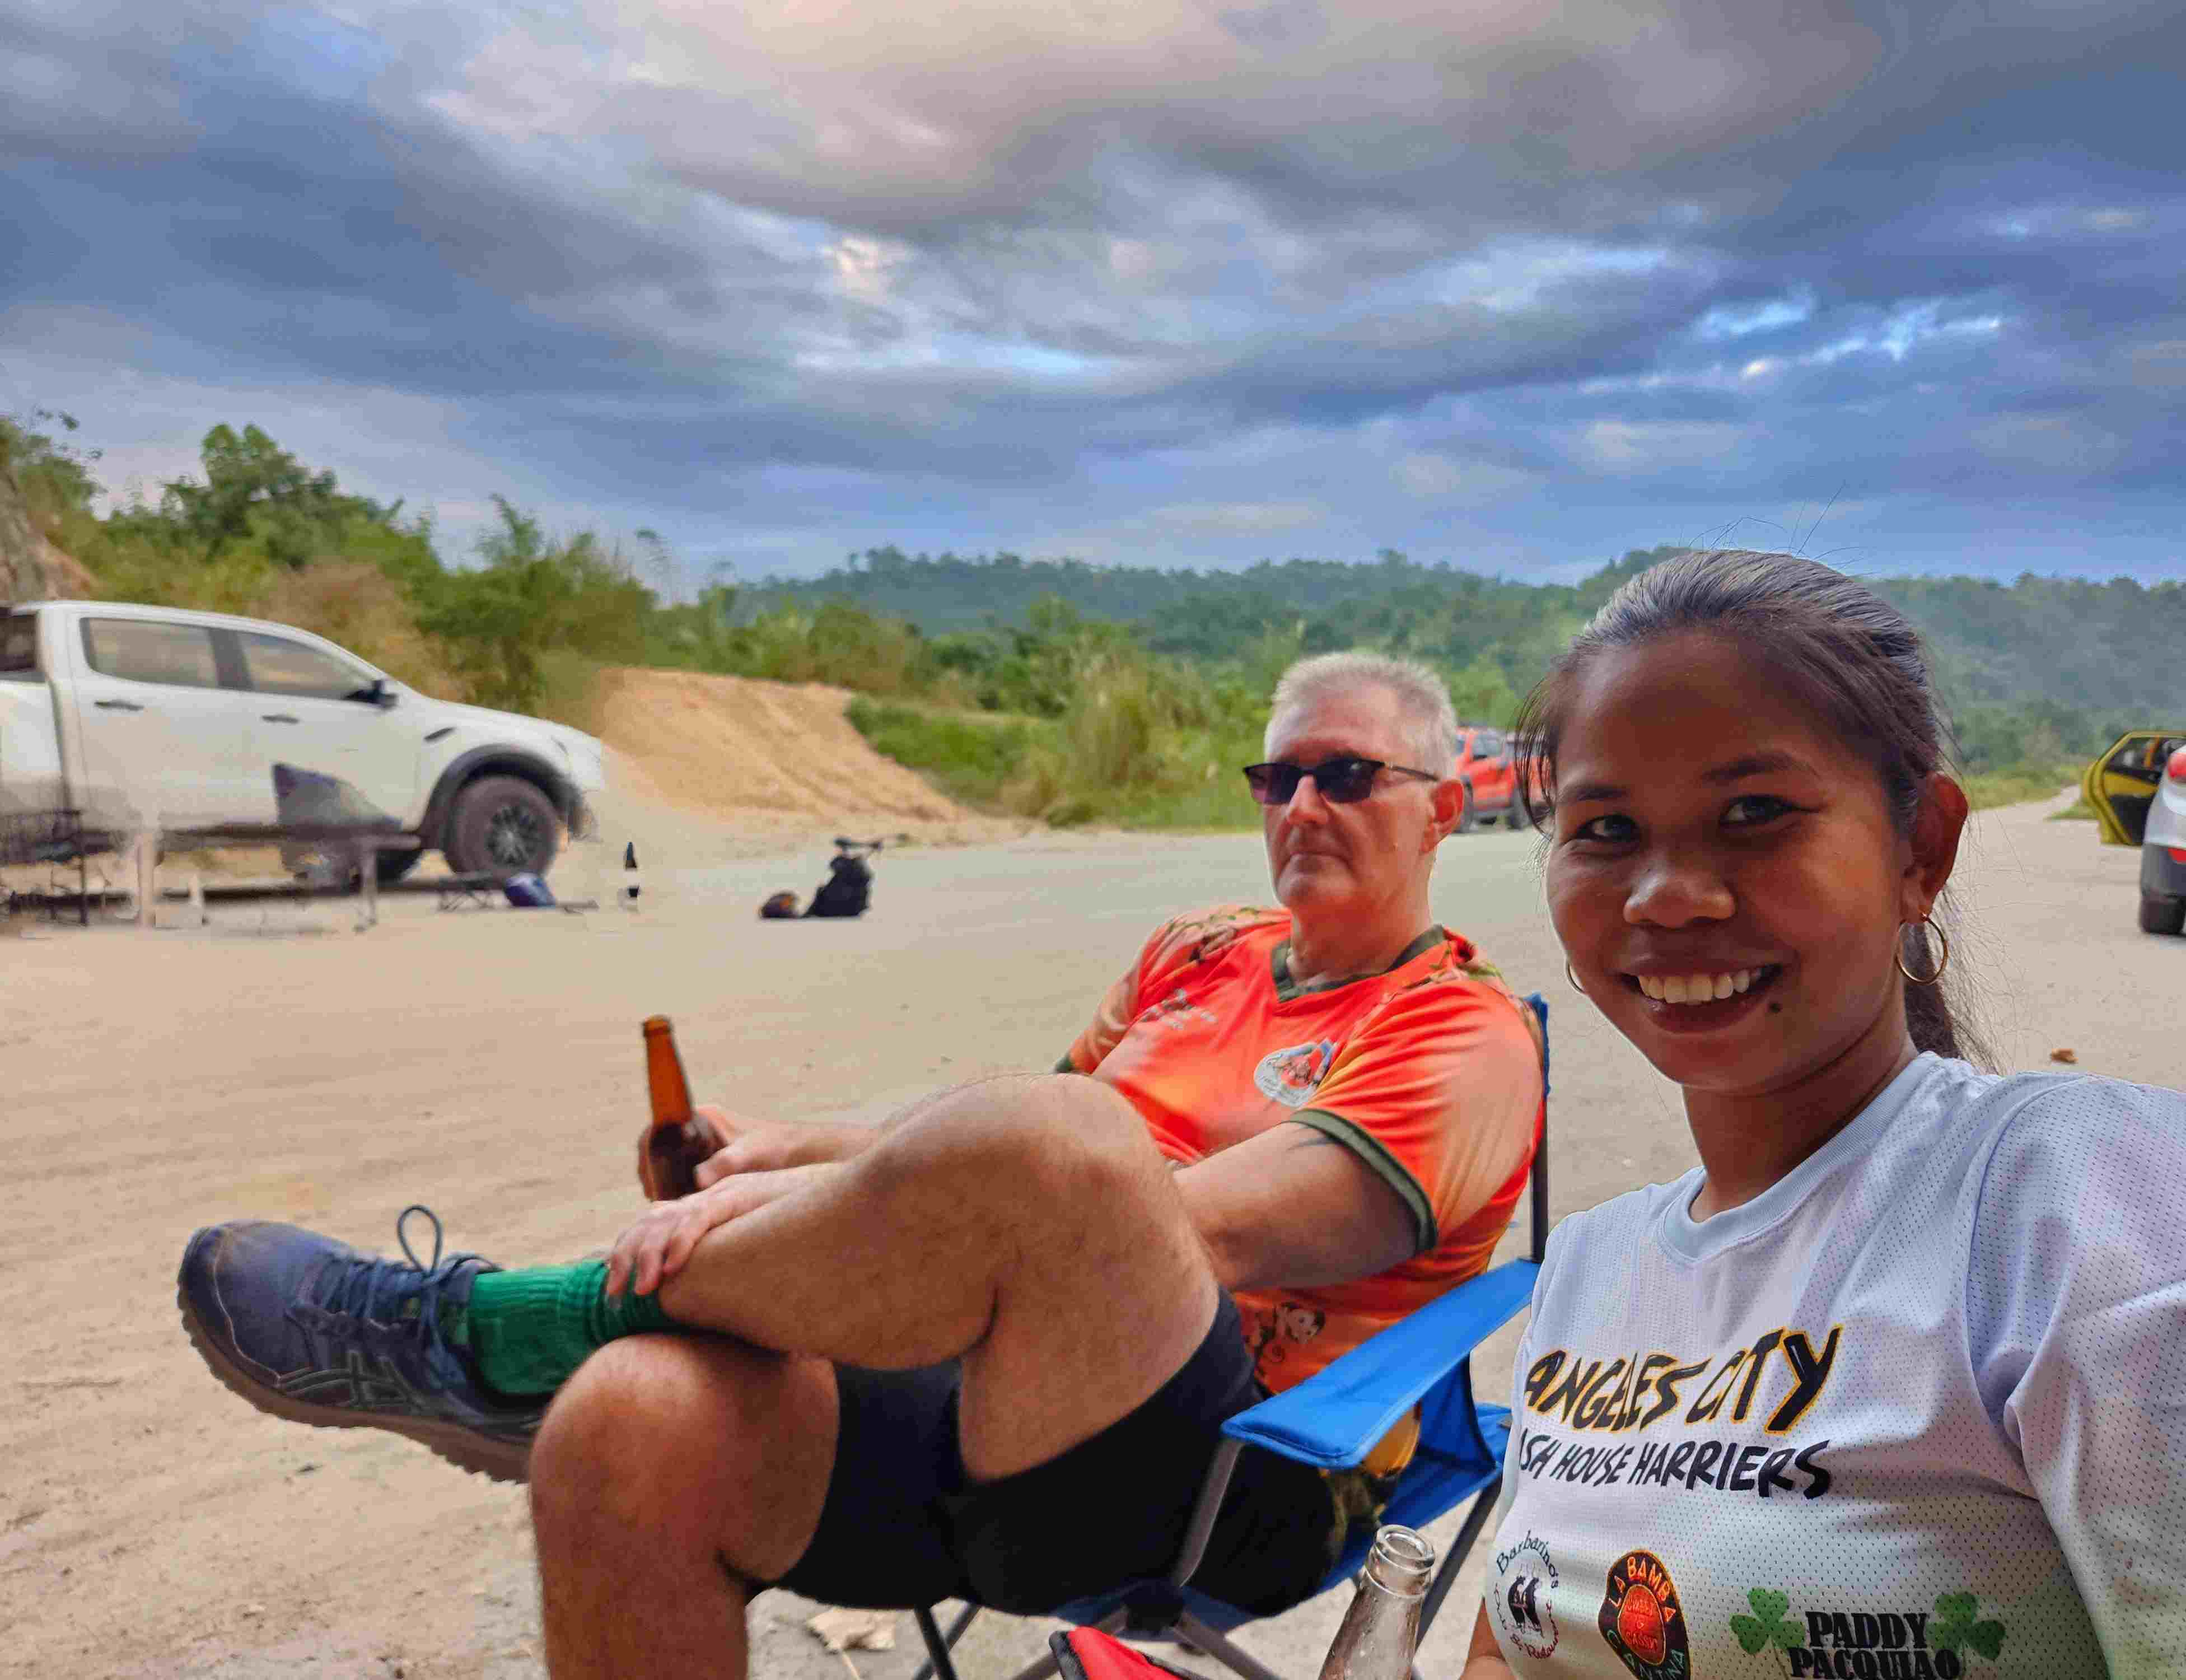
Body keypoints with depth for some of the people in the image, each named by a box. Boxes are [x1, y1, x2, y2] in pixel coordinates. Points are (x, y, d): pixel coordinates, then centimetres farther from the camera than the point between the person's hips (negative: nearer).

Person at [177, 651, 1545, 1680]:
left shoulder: (1468, 1038, -1)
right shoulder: (1201, 954, 22)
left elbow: (1211, 1230, -16)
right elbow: (996, 1138, 27)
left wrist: (800, 1199, -18)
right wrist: (789, 1155, 7)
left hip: (1230, 1489, -6)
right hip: (991, 1421, 6)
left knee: (1053, 1147, -36)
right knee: (637, 1426, -23)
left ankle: (496, 1336, -14)